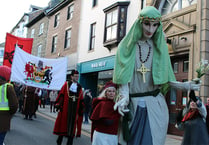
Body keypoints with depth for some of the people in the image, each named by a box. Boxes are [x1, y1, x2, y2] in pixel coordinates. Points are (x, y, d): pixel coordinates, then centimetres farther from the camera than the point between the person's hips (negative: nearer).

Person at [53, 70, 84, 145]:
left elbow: (81, 100, 9)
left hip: (75, 108, 2)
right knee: (63, 122, 6)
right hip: (65, 107, -2)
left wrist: (81, 110, 6)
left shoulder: (79, 87, 9)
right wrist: (58, 104, -10)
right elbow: (61, 95, -3)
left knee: (72, 124, 4)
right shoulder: (66, 84, 1)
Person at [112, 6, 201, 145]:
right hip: (133, 104, -1)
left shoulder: (160, 48, 10)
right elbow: (123, 75, -3)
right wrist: (124, 97, -18)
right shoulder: (127, 46, 5)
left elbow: (164, 78, 6)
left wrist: (183, 85, -11)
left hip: (155, 105, 1)